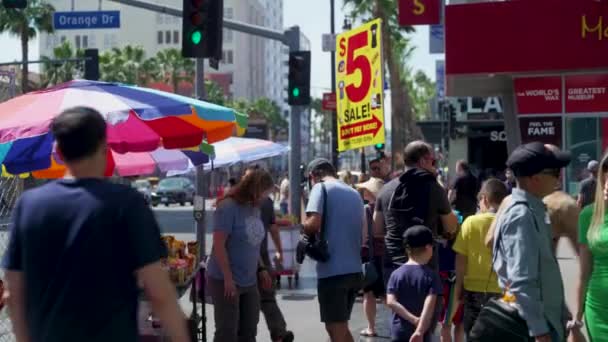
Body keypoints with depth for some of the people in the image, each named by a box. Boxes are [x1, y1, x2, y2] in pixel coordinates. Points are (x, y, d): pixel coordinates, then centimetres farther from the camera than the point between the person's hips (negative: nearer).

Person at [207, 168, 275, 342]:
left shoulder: (255, 208, 9)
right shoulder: (228, 207, -15)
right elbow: (219, 245, -19)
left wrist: (261, 269, 11)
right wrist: (228, 278, -21)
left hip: (249, 282, 8)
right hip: (225, 281, -8)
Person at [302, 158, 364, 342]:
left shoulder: (321, 188, -4)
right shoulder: (354, 193, 16)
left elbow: (313, 224, -18)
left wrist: (304, 228, 2)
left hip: (333, 270, -7)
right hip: (354, 270, 7)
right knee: (341, 327, 20)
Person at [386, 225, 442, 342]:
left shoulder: (396, 274, 1)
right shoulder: (431, 275, -7)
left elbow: (391, 302, -9)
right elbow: (429, 305, -17)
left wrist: (413, 319, -12)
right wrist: (420, 331, -21)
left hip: (399, 331, 2)